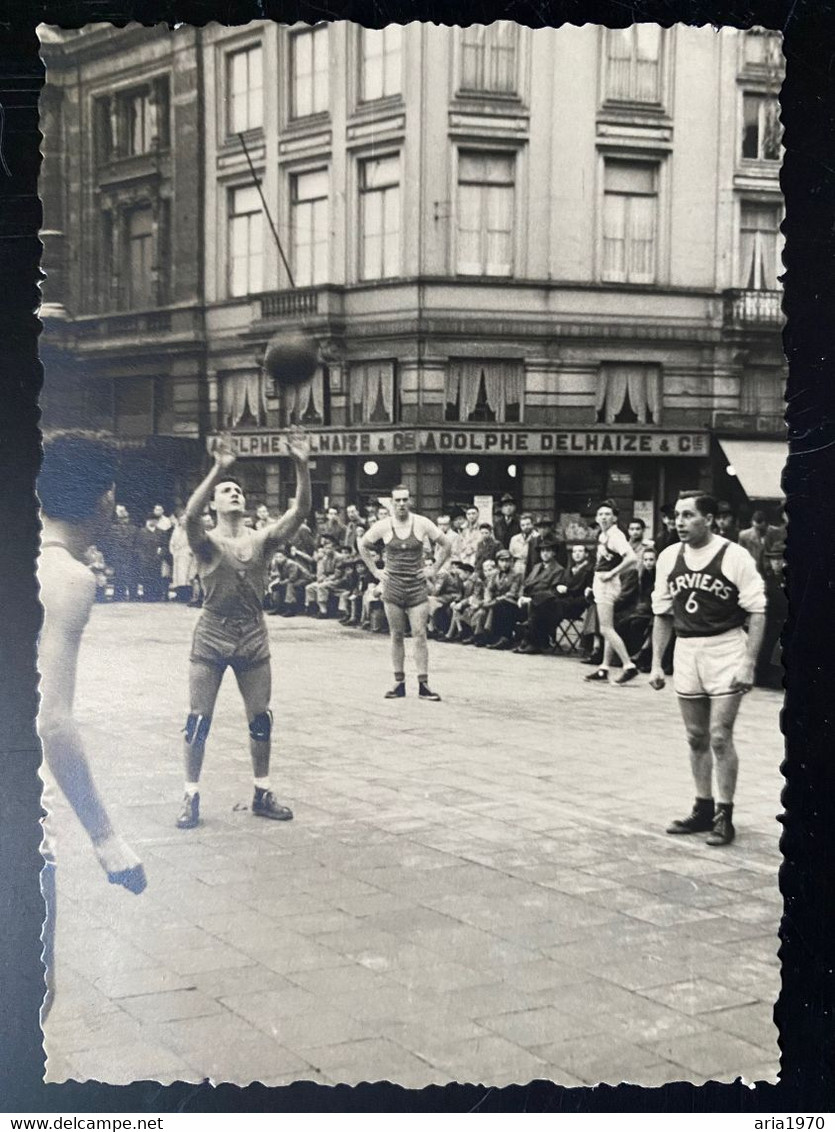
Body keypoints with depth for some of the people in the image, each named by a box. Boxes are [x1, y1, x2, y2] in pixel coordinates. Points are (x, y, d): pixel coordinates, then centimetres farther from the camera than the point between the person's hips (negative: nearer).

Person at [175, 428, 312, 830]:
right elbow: (190, 515, -31)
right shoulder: (207, 541, -8)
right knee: (199, 720, 0)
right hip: (211, 641, -3)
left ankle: (262, 794, 22)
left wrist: (302, 466, -26)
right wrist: (217, 470, -41)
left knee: (261, 719, 8)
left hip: (253, 640, 3)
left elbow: (300, 510, -12)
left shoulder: (262, 539, 1)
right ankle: (191, 797, 12)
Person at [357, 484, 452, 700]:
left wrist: (434, 568, 1)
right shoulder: (383, 526, -2)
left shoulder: (422, 524, -3)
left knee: (419, 634, -7)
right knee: (396, 636, 5)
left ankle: (423, 684, -6)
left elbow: (445, 544, 8)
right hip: (392, 588, 1)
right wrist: (375, 570, 6)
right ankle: (399, 683, 11)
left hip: (417, 588, -1)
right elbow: (362, 545, 13)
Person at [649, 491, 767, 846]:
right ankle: (703, 809, 24)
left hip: (725, 650, -5)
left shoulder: (734, 557, -10)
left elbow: (756, 613, -9)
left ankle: (724, 816, 5)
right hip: (685, 653, 5)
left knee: (719, 737, -6)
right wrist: (656, 664, 9)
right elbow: (662, 614, 12)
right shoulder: (668, 558, 4)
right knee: (696, 738, 11)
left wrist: (748, 664, -14)